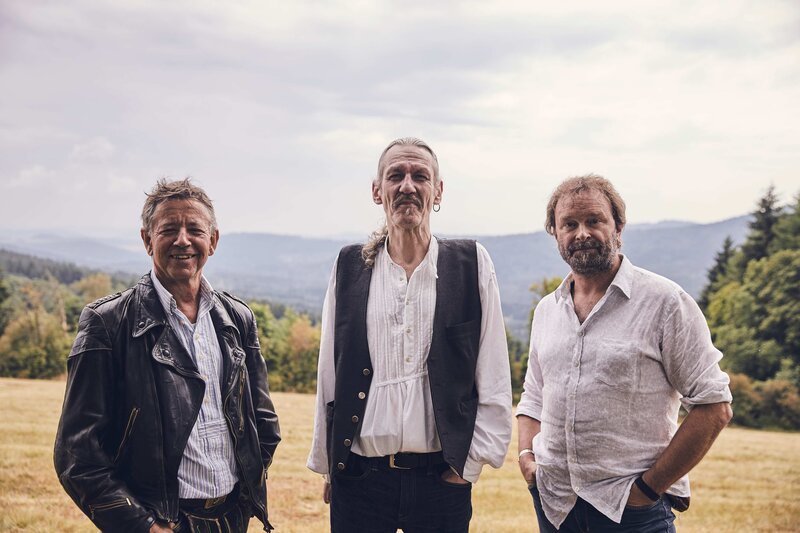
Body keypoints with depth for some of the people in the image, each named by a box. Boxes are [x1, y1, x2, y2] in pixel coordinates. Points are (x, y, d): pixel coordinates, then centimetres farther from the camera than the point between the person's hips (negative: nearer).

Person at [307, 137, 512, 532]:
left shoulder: (471, 263, 1)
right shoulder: (349, 266, 5)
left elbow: (494, 381, 1)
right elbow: (329, 377, 8)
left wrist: (468, 465, -3)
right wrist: (326, 466, 8)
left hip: (442, 479, -1)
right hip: (358, 477, 1)